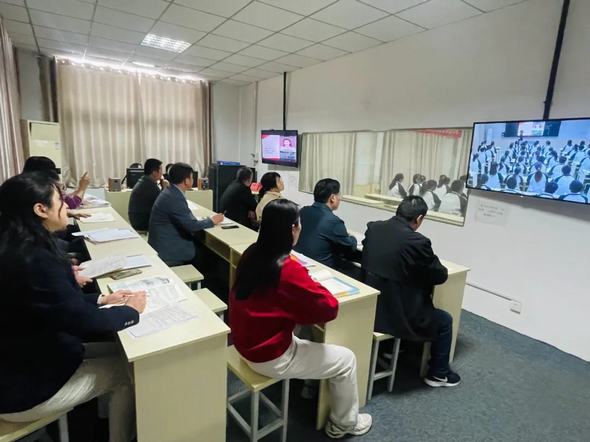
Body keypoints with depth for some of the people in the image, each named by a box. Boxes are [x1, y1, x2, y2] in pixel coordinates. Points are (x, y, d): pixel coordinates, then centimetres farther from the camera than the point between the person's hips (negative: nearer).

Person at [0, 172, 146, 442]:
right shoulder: (33, 260, -32)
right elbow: (83, 322, -27)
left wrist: (101, 299, 2)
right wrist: (131, 310, -11)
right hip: (23, 389, -9)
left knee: (109, 354, 17)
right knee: (126, 370, 2)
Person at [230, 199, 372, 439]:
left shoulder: (251, 254, -5)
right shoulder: (288, 269, -28)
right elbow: (329, 309, -20)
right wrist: (313, 285, -3)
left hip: (246, 344, 8)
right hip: (270, 358, -7)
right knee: (346, 360, 9)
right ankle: (343, 424, 30)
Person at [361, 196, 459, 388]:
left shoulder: (372, 228, -4)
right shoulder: (417, 241, -22)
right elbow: (441, 276, -8)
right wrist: (430, 263, 14)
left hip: (368, 308, 7)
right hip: (396, 315, -7)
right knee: (445, 320, 19)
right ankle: (438, 374, 35)